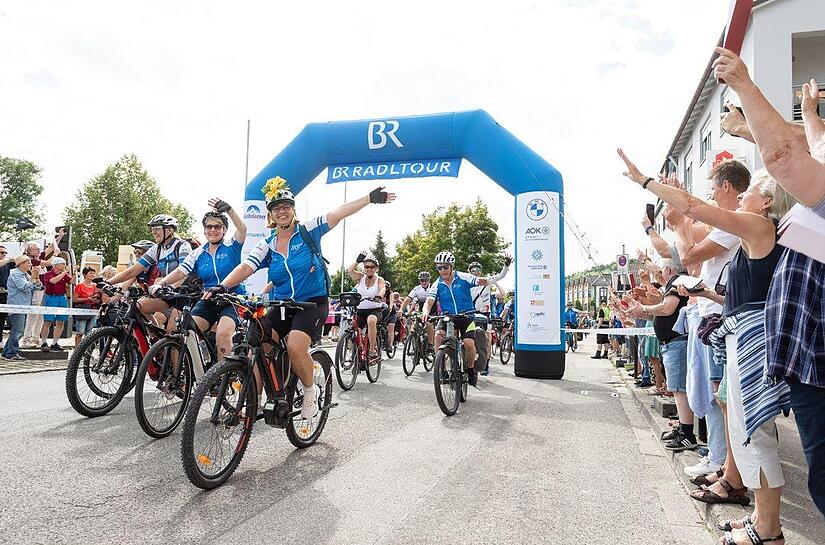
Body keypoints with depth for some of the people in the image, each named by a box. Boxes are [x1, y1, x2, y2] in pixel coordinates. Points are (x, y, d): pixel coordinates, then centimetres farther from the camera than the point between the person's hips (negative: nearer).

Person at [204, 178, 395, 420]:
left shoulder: (308, 232, -3)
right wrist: (223, 286, -28)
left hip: (313, 304, -4)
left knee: (295, 347, -27)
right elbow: (245, 267, -9)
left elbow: (339, 213, -12)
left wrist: (371, 197, -19)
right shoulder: (266, 245, 5)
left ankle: (310, 391, 0)